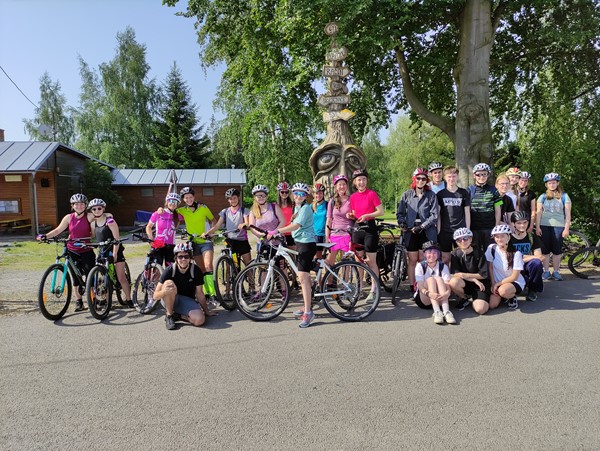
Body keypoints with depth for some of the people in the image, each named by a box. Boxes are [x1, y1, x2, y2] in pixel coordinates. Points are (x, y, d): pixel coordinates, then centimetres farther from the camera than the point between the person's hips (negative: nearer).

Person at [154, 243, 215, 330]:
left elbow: (199, 293, -2)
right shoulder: (170, 271, -17)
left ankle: (178, 315, 0)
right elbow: (155, 296, -19)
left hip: (187, 301, 1)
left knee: (199, 320, -29)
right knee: (169, 283, -33)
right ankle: (169, 315, -15)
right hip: (170, 301, -1)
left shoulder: (196, 271, -13)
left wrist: (207, 311, 4)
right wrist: (164, 291, -43)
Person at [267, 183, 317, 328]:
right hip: (299, 242, 10)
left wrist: (276, 231, -33)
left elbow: (297, 225, -28)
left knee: (302, 277, -15)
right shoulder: (297, 207, 17)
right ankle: (308, 307, 26)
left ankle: (308, 312, -13)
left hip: (307, 243, -10)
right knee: (306, 276, 15)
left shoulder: (306, 208, -13)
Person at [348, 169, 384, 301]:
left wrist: (367, 215, -20)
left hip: (369, 228, -5)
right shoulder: (353, 197, 8)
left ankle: (373, 290, 9)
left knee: (371, 262, 0)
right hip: (357, 229, 5)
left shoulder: (371, 194, -6)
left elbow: (381, 211, -9)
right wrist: (350, 216, -5)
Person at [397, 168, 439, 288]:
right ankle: (412, 287, 9)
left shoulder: (431, 195, 2)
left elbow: (434, 215, -4)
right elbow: (400, 212, 7)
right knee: (412, 260, 3)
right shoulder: (406, 194, 5)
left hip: (426, 231, -1)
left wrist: (422, 226, -14)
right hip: (411, 231, 1)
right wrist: (402, 222, -12)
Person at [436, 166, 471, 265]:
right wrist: (438, 231, -1)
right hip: (445, 231, 0)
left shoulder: (464, 193, 6)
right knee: (445, 258, 4)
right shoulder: (440, 194, 6)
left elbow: (467, 213, 7)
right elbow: (438, 214, 5)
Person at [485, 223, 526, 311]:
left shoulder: (516, 254, -19)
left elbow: (514, 277, -15)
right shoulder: (491, 248, -10)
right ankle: (505, 297, 17)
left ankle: (513, 297, -2)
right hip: (497, 283, 4)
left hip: (515, 282, -4)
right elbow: (490, 267, 0)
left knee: (503, 290, -38)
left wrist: (497, 284, -14)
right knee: (492, 305, -16)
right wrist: (493, 284, -5)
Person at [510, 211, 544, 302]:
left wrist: (522, 258, -21)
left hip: (528, 267, 2)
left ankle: (533, 289, -11)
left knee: (536, 263, -32)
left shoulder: (532, 237, 4)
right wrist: (531, 257, -17)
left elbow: (539, 257, -5)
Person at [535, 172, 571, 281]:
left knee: (557, 250, 1)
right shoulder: (543, 197, 9)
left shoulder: (564, 196, 5)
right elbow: (538, 212, 5)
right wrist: (537, 227, -3)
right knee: (545, 250, 3)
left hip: (558, 226, -1)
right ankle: (546, 271, 11)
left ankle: (556, 272, 11)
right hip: (544, 226, 1)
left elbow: (567, 214, 2)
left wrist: (567, 228, -4)